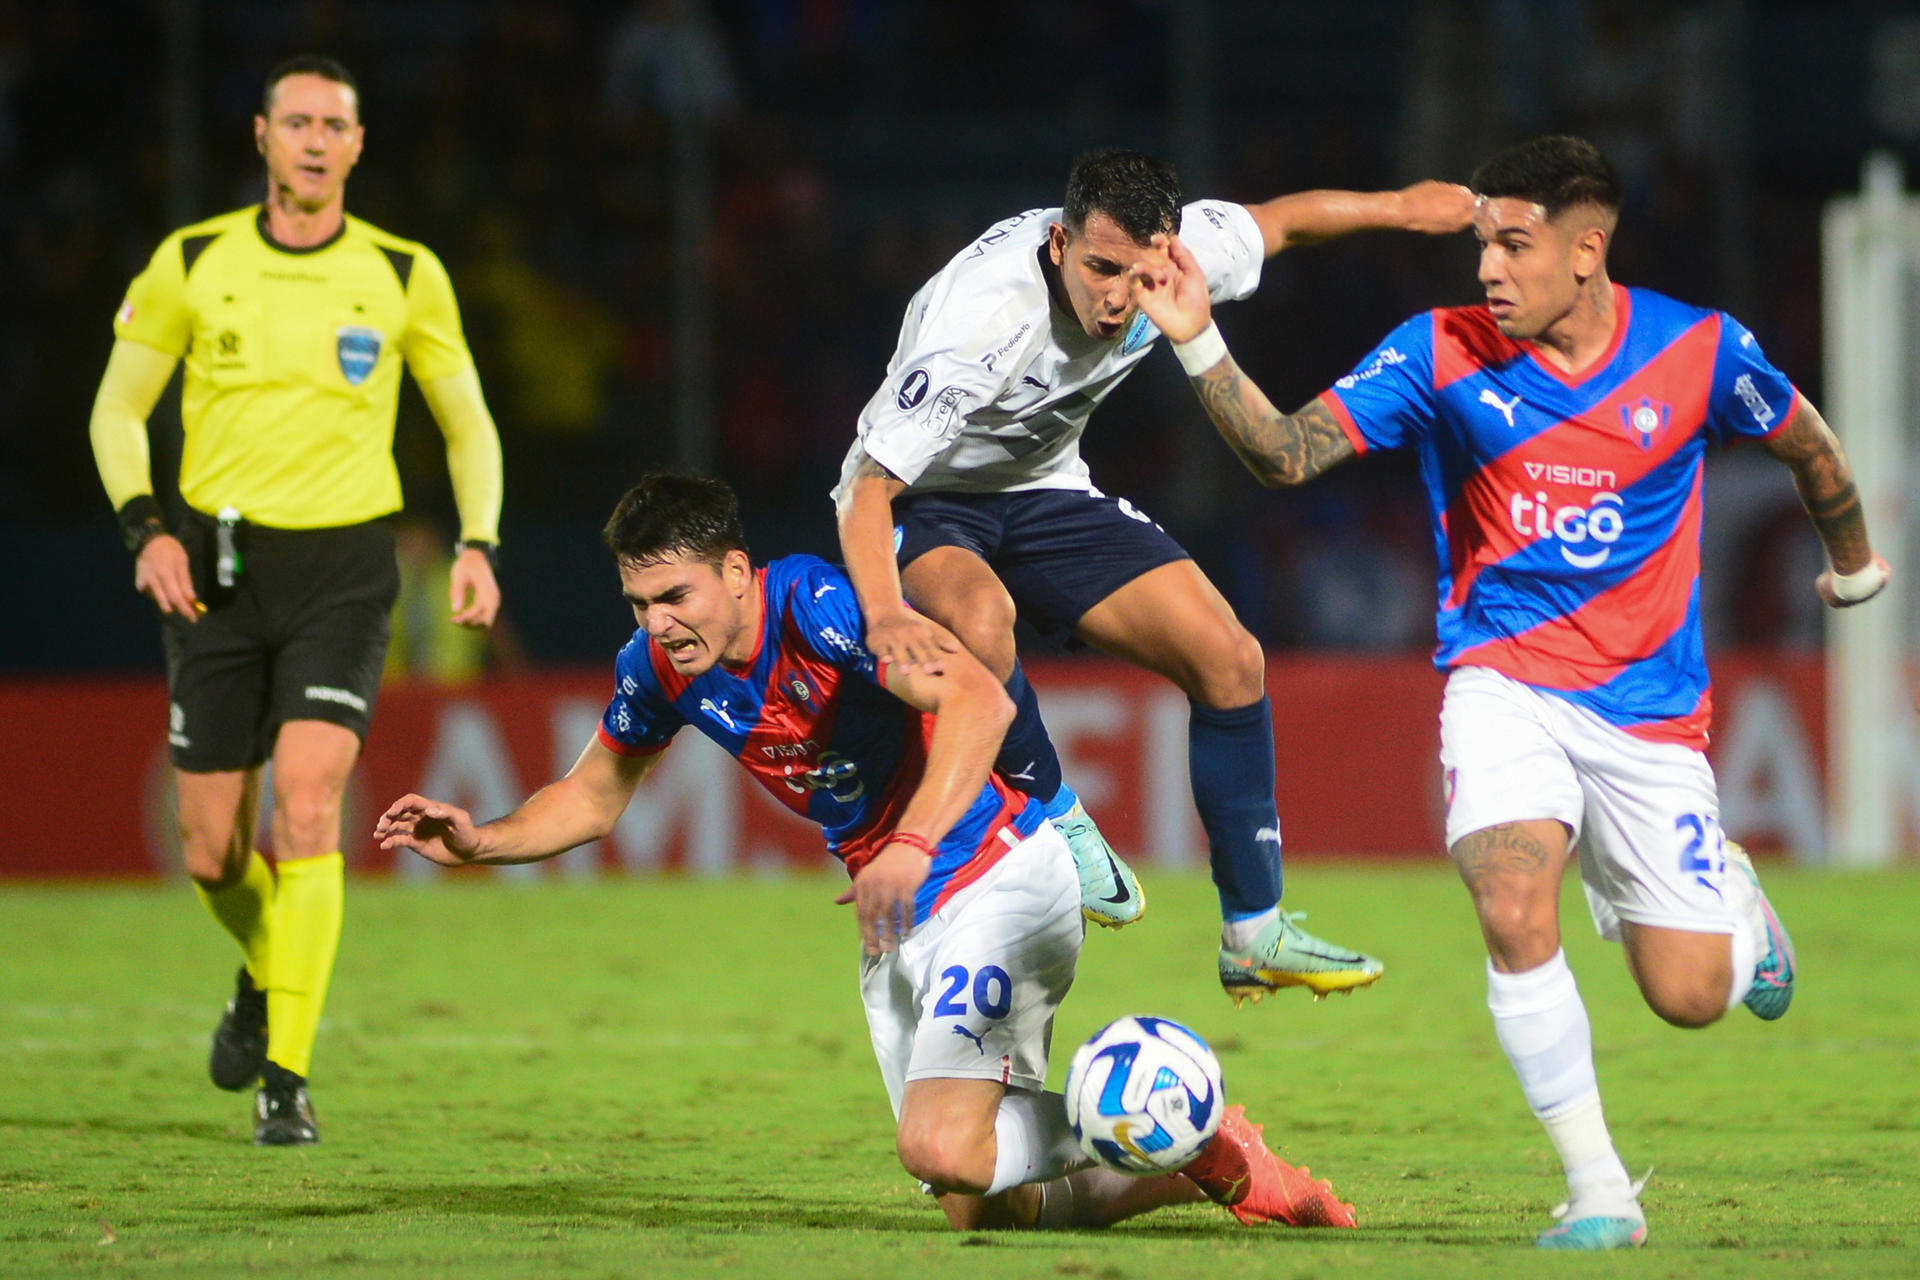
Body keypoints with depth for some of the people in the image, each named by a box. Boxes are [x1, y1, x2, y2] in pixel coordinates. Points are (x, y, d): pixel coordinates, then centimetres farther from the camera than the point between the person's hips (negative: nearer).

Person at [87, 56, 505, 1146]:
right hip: (217, 567, 2)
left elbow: (467, 420, 11)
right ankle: (266, 974, 38)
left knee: (306, 809, -19)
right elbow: (118, 409, 8)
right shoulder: (192, 264, 1)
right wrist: (146, 528, -8)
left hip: (343, 573, -1)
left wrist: (479, 545, -4)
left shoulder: (404, 276, 1)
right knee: (212, 850, 3)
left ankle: (289, 1076, -13)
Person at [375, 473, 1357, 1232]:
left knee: (941, 1146, -24)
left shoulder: (817, 606, -22)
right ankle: (1192, 1166, 21)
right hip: (898, 924, 8)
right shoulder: (658, 668, 0)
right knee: (973, 1204, 1)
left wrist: (914, 847, -42)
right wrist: (481, 843, -1)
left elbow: (978, 701, -32)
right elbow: (594, 795, 16)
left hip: (998, 879, -8)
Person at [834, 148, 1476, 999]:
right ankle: (1054, 820, -13)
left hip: (1044, 493, 6)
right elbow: (868, 487, -39)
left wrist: (1398, 207, 19)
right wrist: (885, 612, -55)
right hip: (922, 504, -6)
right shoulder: (984, 315, -38)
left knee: (1231, 662, -5)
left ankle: (1253, 937, 7)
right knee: (978, 619, -40)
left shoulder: (1174, 254, -19)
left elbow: (1277, 223, 5)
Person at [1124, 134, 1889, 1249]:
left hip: (1649, 705, 0)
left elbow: (1805, 442, 13)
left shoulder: (1699, 351, -7)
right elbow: (1289, 453, -12)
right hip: (1505, 684, 0)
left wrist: (1853, 561, 28)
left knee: (1688, 996, 1)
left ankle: (1732, 898, 40)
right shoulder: (1443, 355, -7)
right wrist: (1200, 344, -27)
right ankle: (1600, 1193, -13)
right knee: (1515, 913, -27)